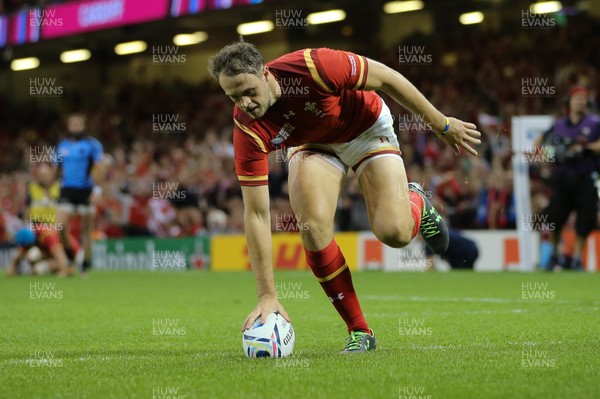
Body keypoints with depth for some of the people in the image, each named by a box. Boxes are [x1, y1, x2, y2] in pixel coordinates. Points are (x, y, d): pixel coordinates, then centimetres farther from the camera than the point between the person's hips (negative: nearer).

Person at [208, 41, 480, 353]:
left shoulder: (312, 66, -39)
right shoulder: (247, 129, -30)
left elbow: (385, 77, -21)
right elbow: (257, 215, -28)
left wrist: (442, 124, -13)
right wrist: (267, 296, -32)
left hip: (366, 128, -2)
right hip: (313, 144, 2)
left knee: (394, 231, -18)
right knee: (313, 227, -25)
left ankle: (416, 202, 22)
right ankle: (359, 331, -8)